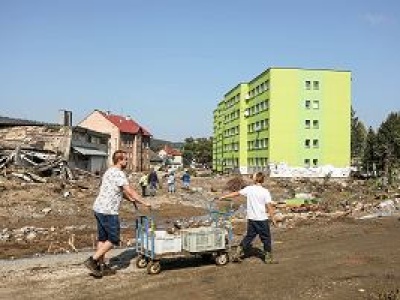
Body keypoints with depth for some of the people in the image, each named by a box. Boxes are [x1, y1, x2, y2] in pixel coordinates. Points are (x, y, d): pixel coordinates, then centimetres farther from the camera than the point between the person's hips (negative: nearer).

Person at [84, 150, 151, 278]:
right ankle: (92, 260, -3)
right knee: (113, 240, -1)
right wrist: (144, 203, -14)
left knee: (103, 238, 15)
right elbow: (130, 191, -19)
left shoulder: (109, 172, 17)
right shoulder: (119, 173, -15)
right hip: (108, 211, -10)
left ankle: (101, 266, 21)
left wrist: (132, 199, 25)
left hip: (99, 209, 10)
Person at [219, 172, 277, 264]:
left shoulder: (249, 189, 0)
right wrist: (273, 218, -3)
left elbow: (236, 193, 9)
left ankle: (239, 253, 13)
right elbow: (269, 206, -11)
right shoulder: (265, 192, -9)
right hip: (262, 219, -4)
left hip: (251, 219, 4)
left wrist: (224, 196, 21)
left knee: (249, 236, 16)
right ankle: (268, 258, 15)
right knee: (266, 238, 8)